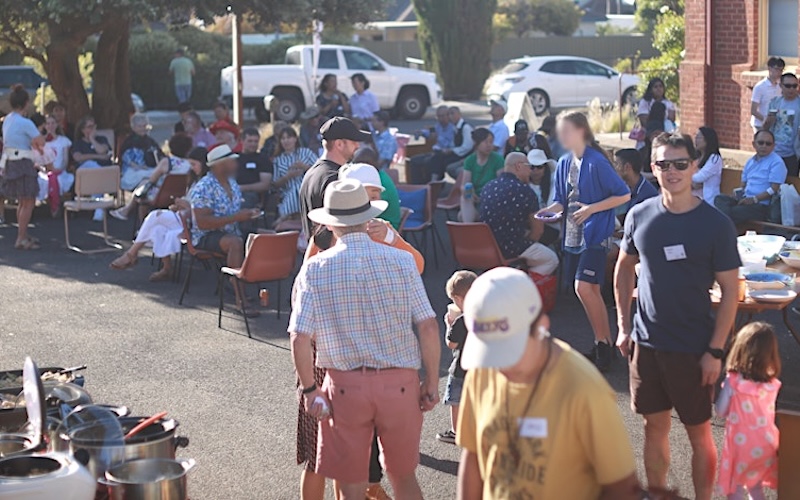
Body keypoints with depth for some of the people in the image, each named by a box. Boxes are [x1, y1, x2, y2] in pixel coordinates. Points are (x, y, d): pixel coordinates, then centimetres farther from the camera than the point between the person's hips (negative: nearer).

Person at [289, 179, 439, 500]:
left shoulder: (314, 270, -5)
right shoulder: (401, 261, -4)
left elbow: (300, 338, -11)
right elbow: (428, 327, -7)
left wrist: (309, 389, 1)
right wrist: (432, 382, 3)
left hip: (345, 385, -1)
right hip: (400, 382, 1)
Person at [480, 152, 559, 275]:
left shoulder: (488, 187, 4)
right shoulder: (524, 190, -14)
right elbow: (538, 229, -10)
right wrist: (528, 241, 11)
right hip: (512, 249, -8)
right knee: (552, 259, 15)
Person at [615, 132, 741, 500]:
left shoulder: (715, 224, -10)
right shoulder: (639, 216, -1)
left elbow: (731, 290, -8)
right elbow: (624, 269, 13)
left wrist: (715, 350, -12)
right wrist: (623, 326, 7)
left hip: (693, 348, -3)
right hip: (646, 342, 3)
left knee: (699, 432, 6)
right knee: (655, 426, 13)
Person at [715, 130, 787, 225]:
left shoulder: (776, 162, -2)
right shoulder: (750, 162, 21)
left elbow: (774, 189, -11)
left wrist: (754, 199, -19)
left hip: (762, 205, -7)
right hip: (746, 200, 7)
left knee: (734, 212, -32)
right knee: (720, 199, -19)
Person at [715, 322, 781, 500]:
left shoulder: (733, 382, -18)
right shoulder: (772, 384, -7)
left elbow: (720, 412, -9)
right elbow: (769, 412, 5)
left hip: (742, 445, -4)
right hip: (766, 445, 4)